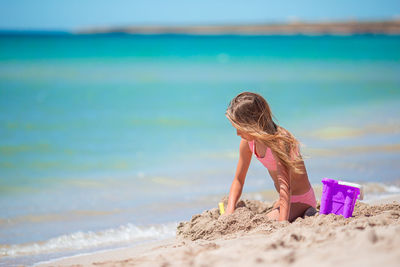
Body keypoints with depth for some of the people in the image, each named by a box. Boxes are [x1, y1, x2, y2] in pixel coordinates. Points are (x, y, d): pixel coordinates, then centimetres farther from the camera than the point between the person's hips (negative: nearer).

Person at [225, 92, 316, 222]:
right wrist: (229, 212, -13)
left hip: (301, 201, -8)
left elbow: (285, 188, -37)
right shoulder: (248, 141, -6)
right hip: (285, 200, 8)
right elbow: (238, 180, 2)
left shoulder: (279, 141, -29)